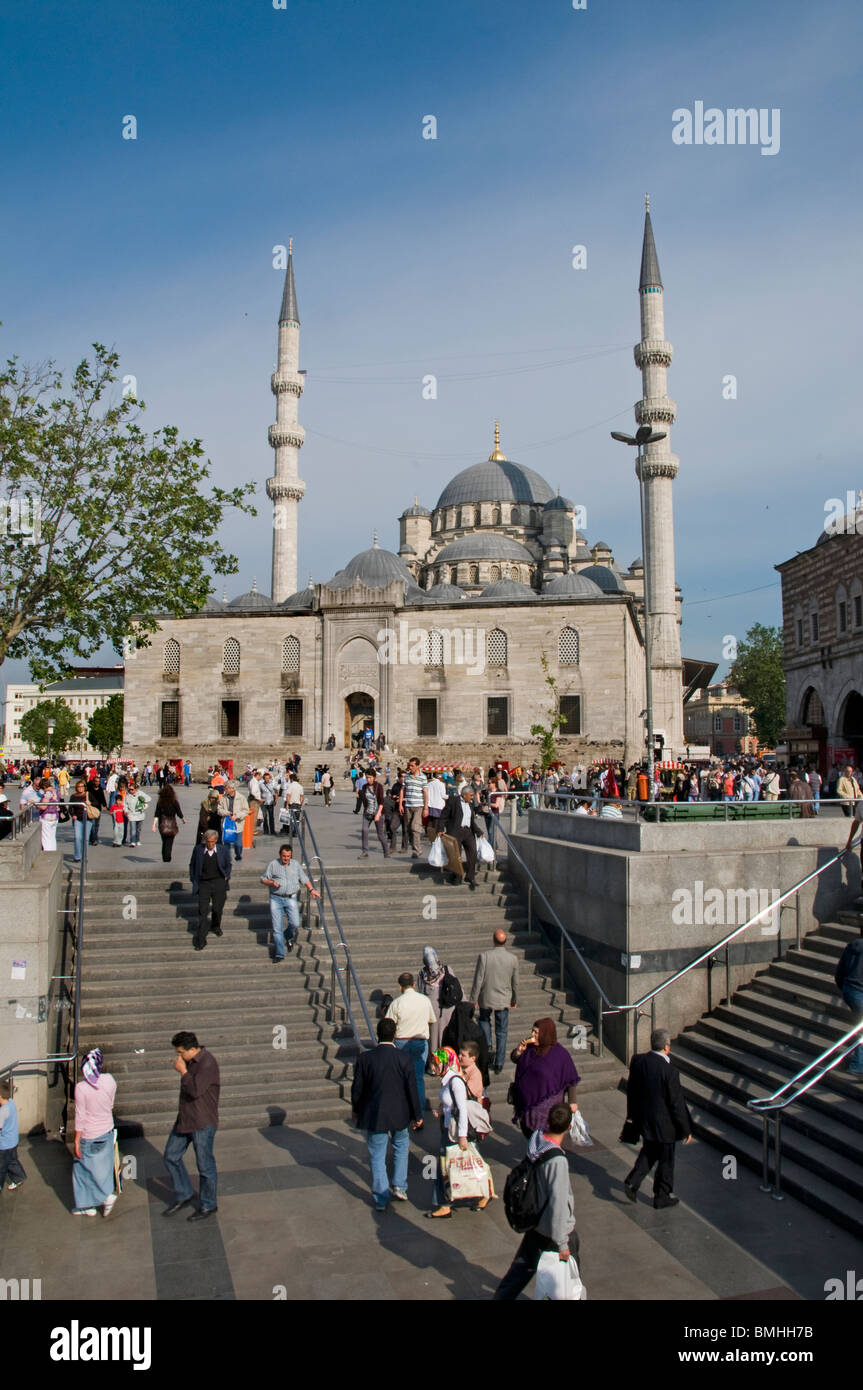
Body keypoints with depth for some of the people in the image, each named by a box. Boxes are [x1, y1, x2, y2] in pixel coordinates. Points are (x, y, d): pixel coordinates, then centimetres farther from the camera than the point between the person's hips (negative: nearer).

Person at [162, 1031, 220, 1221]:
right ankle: (183, 1195, 29)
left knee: (205, 1165, 3)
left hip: (203, 1123, -9)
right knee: (171, 1157, 13)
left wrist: (183, 1071, -20)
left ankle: (208, 1205, 19)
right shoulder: (190, 1061, 6)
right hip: (185, 1119, 9)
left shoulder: (207, 1063, -22)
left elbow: (195, 1090, -29)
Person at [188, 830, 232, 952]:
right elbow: (192, 865, 12)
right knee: (202, 911, -4)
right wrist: (193, 880, 6)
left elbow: (228, 865, 15)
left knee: (217, 908, 3)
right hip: (203, 884, 0)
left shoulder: (223, 850, 0)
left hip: (219, 883, 0)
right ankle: (200, 941, 0)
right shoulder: (198, 850, 0)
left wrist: (226, 877, 4)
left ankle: (215, 926, 39)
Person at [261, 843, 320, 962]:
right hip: (276, 899, -1)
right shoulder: (272, 864, 4)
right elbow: (263, 879, 6)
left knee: (295, 923, -12)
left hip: (291, 898, 1)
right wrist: (272, 882, -13)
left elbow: (304, 878, 17)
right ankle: (279, 954, 7)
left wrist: (311, 890, 3)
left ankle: (290, 937, 23)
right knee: (277, 927, -3)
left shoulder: (296, 865, 10)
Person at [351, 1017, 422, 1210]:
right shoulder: (404, 1059, -13)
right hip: (399, 1114, 1)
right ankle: (400, 1187, 24)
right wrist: (416, 1115, 6)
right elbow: (412, 1089, -7)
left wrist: (356, 1109, 14)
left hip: (374, 1115, -1)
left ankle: (381, 1199, 16)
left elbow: (357, 1088, -4)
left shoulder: (364, 1058, -12)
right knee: (401, 1146, 26)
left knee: (377, 1156, 11)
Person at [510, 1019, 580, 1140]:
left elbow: (571, 1080, -11)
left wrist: (572, 1102, -8)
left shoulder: (560, 1054, -20)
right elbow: (514, 1059, 8)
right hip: (528, 1100, 5)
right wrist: (519, 1051, -14)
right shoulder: (529, 1046, -7)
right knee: (529, 1133, 20)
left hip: (548, 1104, -5)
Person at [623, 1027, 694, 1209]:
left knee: (648, 1152, 27)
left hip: (643, 1119, 6)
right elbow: (676, 1103, -19)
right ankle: (661, 1197, 28)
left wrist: (632, 1114, 20)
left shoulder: (637, 1061, -8)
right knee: (665, 1160, 14)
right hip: (663, 1123, -6)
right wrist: (686, 1130, -7)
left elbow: (631, 1090, 5)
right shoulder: (669, 1070, -26)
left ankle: (632, 1182, 16)